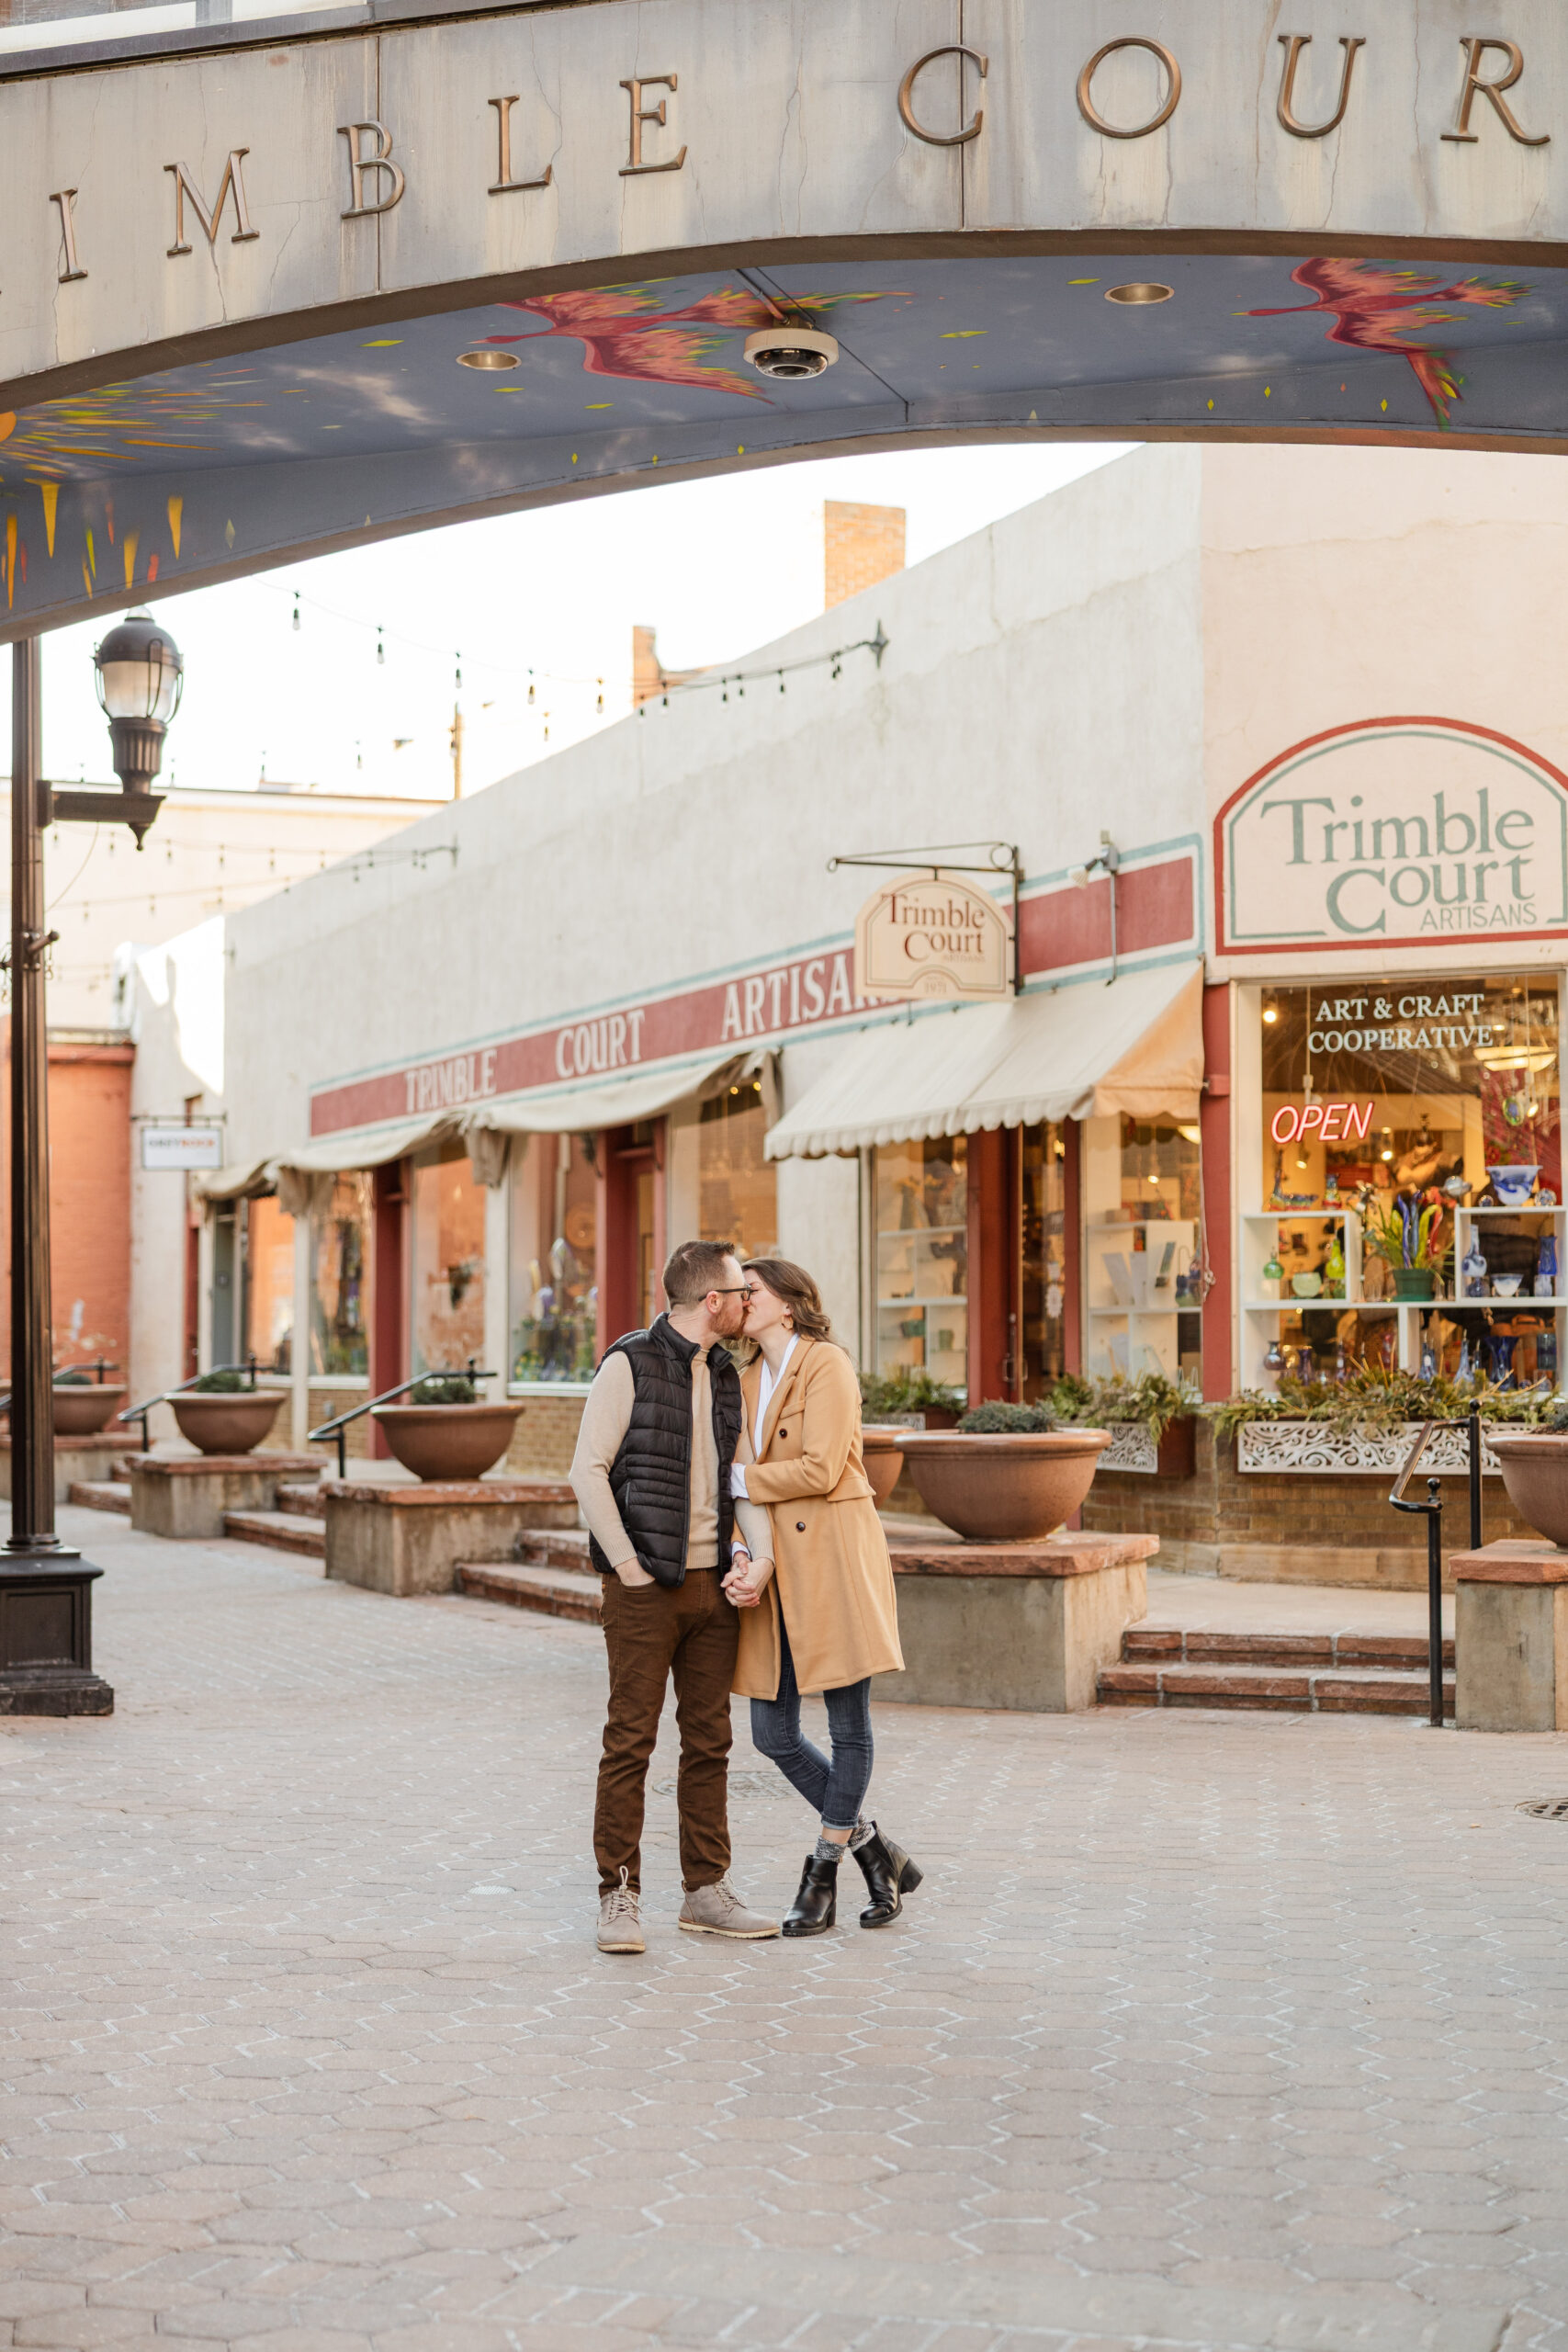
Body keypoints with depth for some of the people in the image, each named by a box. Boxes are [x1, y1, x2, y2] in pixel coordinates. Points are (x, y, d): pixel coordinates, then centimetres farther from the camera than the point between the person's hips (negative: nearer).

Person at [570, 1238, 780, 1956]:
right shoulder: (629, 1364, -8)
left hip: (712, 1582, 7)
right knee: (630, 1741, -4)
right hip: (645, 1587, -6)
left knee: (709, 1740, 8)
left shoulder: (725, 1374, 13)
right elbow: (588, 1470, -11)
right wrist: (628, 1567, -13)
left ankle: (707, 1892, 15)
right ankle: (619, 1898, 2)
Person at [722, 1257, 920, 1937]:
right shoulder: (746, 1380, 15)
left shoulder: (826, 1364, -7)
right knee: (773, 1733, 5)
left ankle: (824, 1874, 12)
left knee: (848, 1724, 1)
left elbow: (819, 1469, -17)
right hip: (773, 1570, 8)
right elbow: (744, 1488, 7)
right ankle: (874, 1851, 21)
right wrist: (744, 1556, -10)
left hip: (832, 1558, -7)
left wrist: (735, 1476, -8)